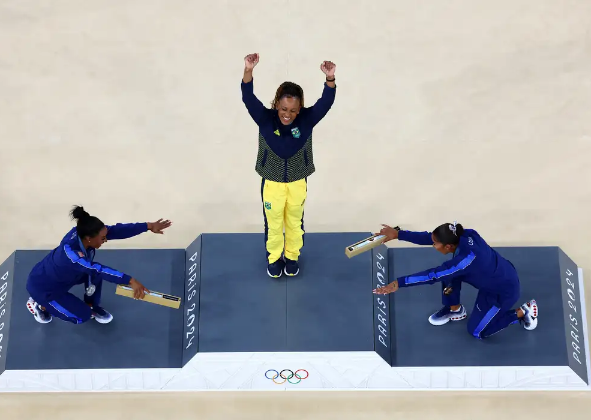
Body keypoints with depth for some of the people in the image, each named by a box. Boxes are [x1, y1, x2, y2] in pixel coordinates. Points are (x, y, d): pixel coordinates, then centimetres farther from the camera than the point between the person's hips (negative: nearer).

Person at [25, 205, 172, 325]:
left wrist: (148, 226, -30)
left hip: (60, 276, 7)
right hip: (42, 286, -7)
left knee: (95, 273, -11)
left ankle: (92, 306, 16)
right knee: (83, 316, -1)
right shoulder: (69, 252, -43)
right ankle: (38, 304, 16)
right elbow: (97, 269, -52)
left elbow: (117, 230, -24)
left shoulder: (82, 233, -23)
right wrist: (131, 281, -58)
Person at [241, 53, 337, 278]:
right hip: (272, 182, -1)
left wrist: (330, 78, -49)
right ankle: (274, 258, 40)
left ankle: (292, 256, 43)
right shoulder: (265, 119, -19)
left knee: (294, 222, 20)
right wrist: (248, 71, -49)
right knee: (273, 223, 17)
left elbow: (326, 102, -30)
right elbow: (248, 98, -32)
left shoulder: (307, 119, -18)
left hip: (297, 182, 1)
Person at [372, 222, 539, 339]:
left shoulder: (466, 259, -38)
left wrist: (398, 283, -37)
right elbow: (428, 237, -12)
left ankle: (522, 312, 14)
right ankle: (455, 310, 19)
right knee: (448, 272, -4)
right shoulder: (463, 235, -18)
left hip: (504, 291, -8)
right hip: (499, 274, 8)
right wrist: (397, 234, -15)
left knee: (476, 331, 8)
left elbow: (433, 275, -38)